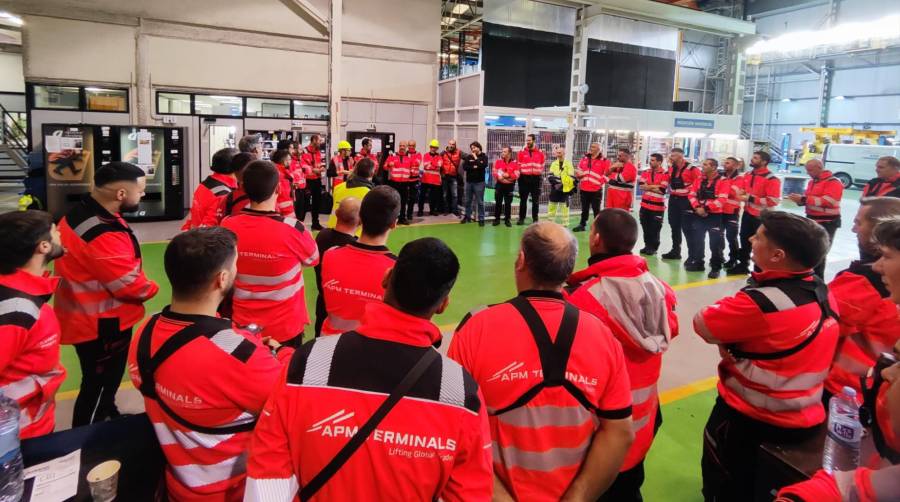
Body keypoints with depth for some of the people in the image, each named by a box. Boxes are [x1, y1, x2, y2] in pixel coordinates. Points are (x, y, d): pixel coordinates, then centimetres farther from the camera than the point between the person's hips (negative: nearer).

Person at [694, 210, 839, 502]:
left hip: (754, 418, -7)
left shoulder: (761, 302, -32)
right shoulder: (822, 291, -5)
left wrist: (726, 341, -4)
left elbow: (701, 323, -21)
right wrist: (734, 339, -10)